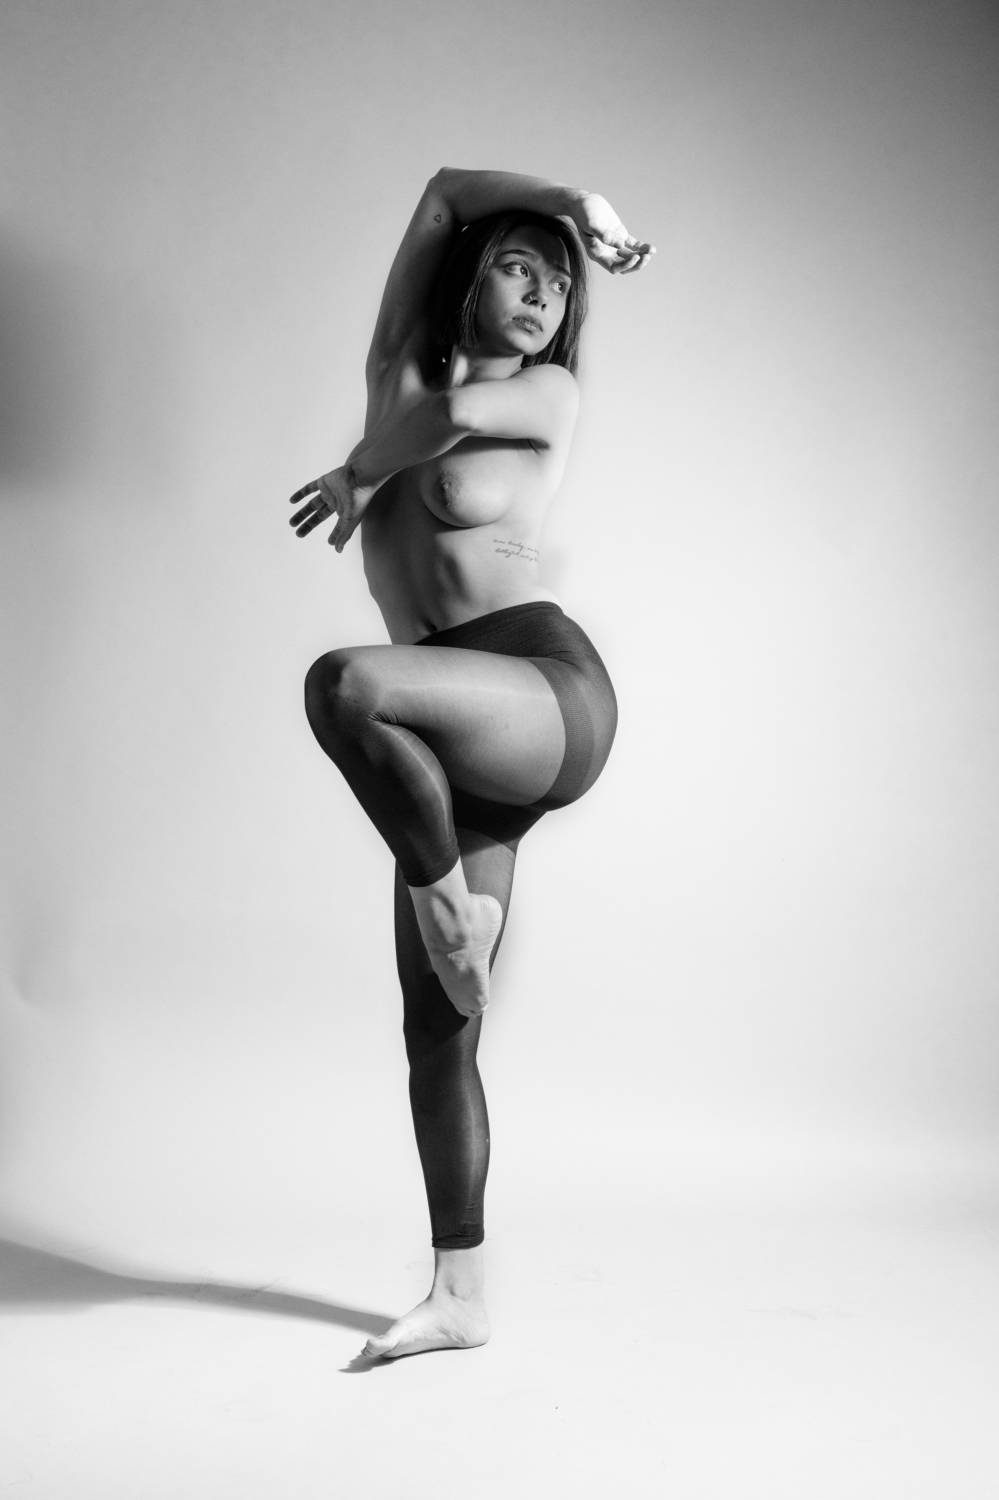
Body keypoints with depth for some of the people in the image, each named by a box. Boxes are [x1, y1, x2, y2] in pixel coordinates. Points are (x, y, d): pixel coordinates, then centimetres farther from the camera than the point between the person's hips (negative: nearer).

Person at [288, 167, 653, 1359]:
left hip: (552, 693, -6)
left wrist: (356, 474, 3)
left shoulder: (549, 392, 6)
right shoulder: (401, 369, 18)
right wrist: (571, 203, 27)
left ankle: (447, 894, -12)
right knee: (436, 1029, 3)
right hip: (460, 751, 6)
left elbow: (449, 415, -13)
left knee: (344, 683, -34)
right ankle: (461, 1297, 13)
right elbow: (443, 190, 20)